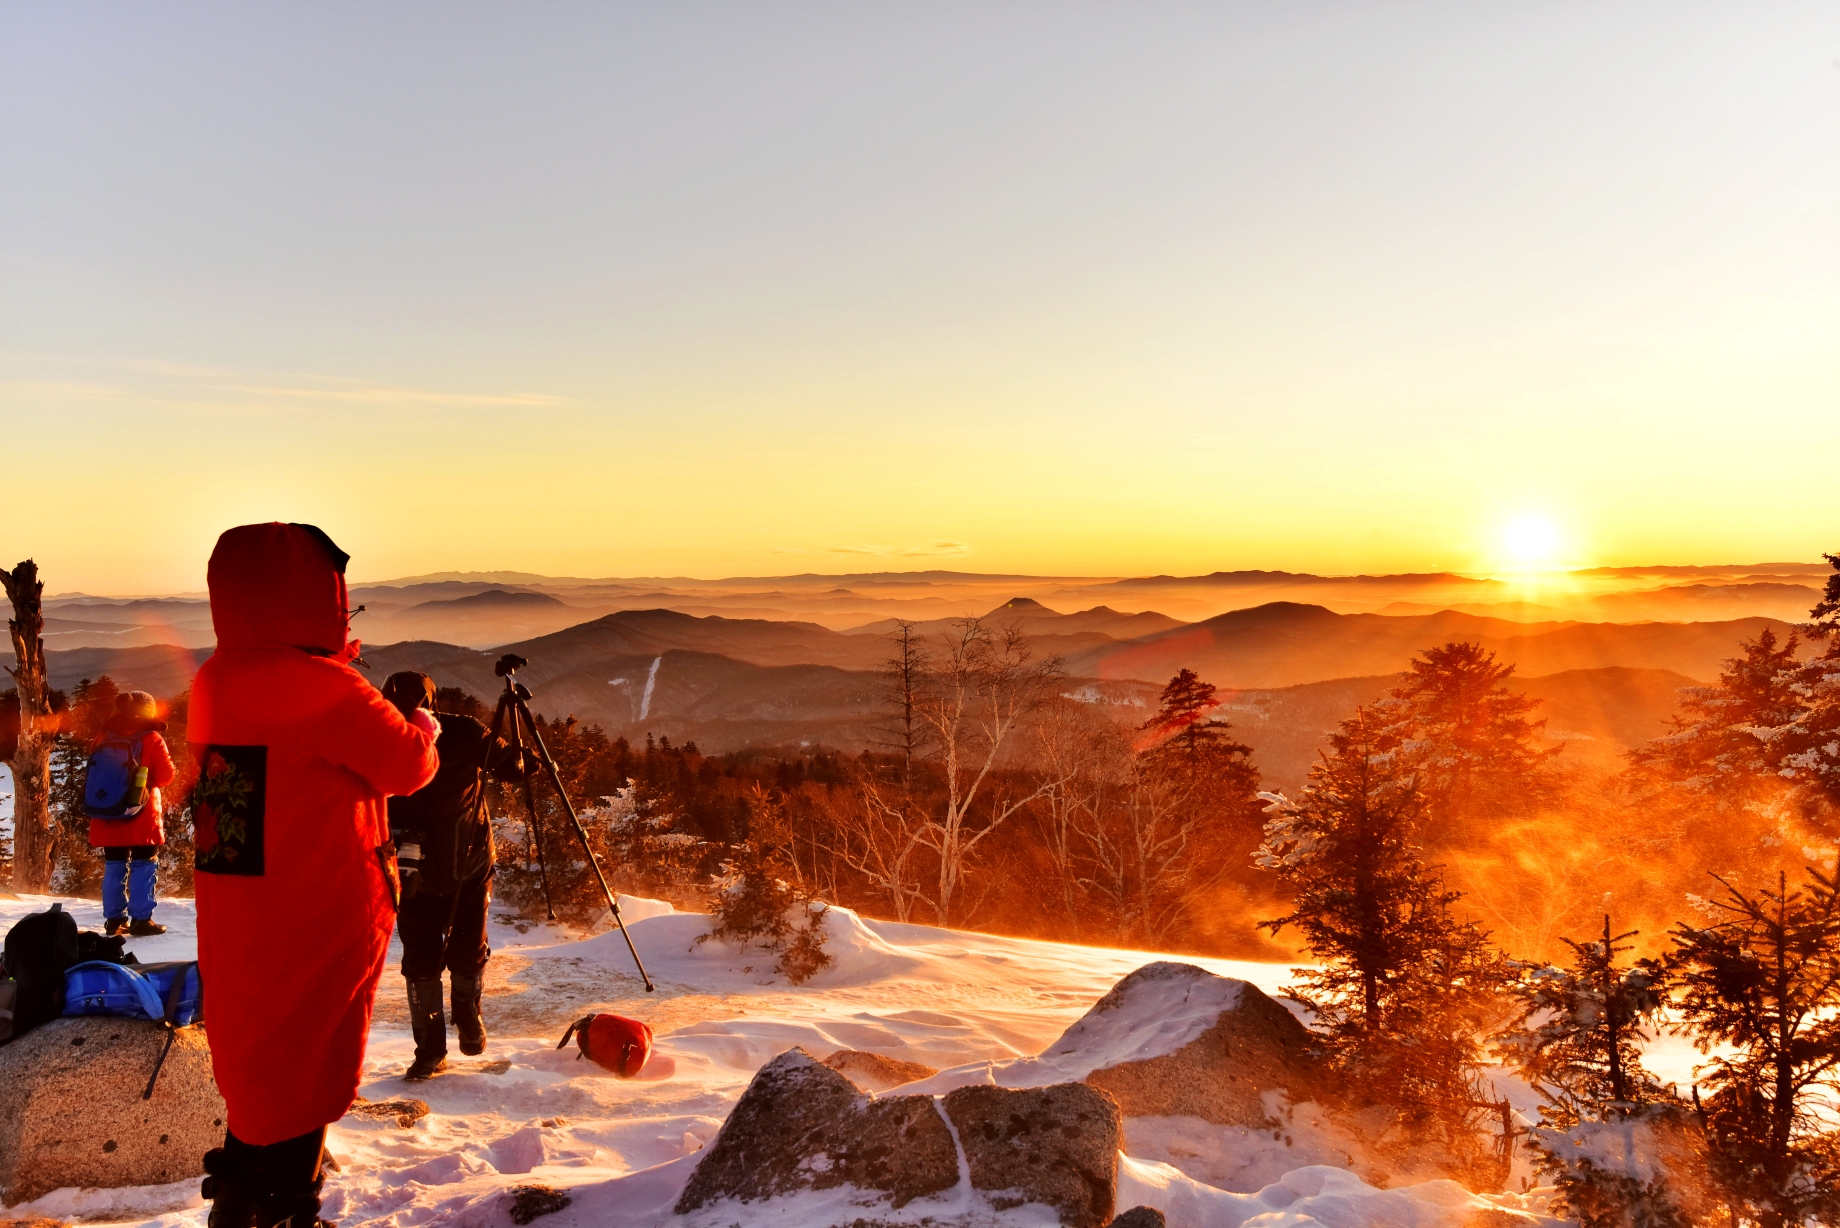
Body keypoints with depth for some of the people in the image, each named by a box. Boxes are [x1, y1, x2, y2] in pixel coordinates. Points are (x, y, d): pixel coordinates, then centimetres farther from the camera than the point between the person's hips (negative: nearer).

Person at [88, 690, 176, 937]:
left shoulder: (105, 737, 8)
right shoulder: (152, 739, -7)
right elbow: (165, 776, -5)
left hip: (109, 815, 5)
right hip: (142, 817, -5)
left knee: (114, 867, 12)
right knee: (144, 867, -1)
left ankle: (114, 919, 14)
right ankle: (140, 919, -5)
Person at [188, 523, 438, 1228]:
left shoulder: (214, 683, 4)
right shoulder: (322, 687, -21)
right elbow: (408, 767, -9)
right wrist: (424, 728, 12)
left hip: (236, 929, 8)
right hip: (317, 932, -8)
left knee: (256, 1076, 21)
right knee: (301, 1089, 5)